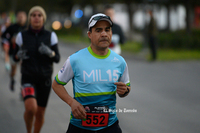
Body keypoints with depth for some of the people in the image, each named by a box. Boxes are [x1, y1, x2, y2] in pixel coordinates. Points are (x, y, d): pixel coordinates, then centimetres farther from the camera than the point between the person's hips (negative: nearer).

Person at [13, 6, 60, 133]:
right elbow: (15, 57, 8)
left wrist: (49, 53, -21)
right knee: (31, 108, -24)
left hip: (45, 78, 2)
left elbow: (57, 58, 0)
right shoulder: (22, 35, -1)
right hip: (28, 78, -2)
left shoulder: (51, 36, 0)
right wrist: (19, 55, -15)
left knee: (40, 113, 7)